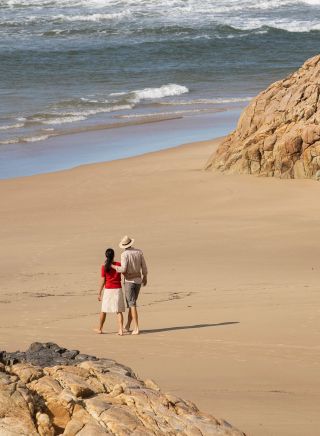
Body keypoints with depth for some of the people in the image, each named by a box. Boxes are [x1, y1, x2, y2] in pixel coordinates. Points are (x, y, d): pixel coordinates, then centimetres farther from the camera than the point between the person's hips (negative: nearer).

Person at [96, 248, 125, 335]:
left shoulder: (104, 267, -6)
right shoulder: (119, 265, -2)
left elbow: (103, 281, -6)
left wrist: (99, 293, -1)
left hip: (108, 290, -1)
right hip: (118, 289, 1)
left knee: (103, 310, 14)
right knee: (119, 311, 1)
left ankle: (100, 329, 26)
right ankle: (121, 330, -11)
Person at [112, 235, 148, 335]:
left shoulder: (124, 254, -16)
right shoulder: (139, 252, 0)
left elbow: (123, 269, -24)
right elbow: (144, 266, 5)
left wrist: (113, 267, -8)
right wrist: (145, 277, 21)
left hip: (129, 281, -5)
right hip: (138, 280, 5)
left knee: (132, 305, -5)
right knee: (132, 302, 19)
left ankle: (136, 328, -12)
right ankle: (128, 325, 28)